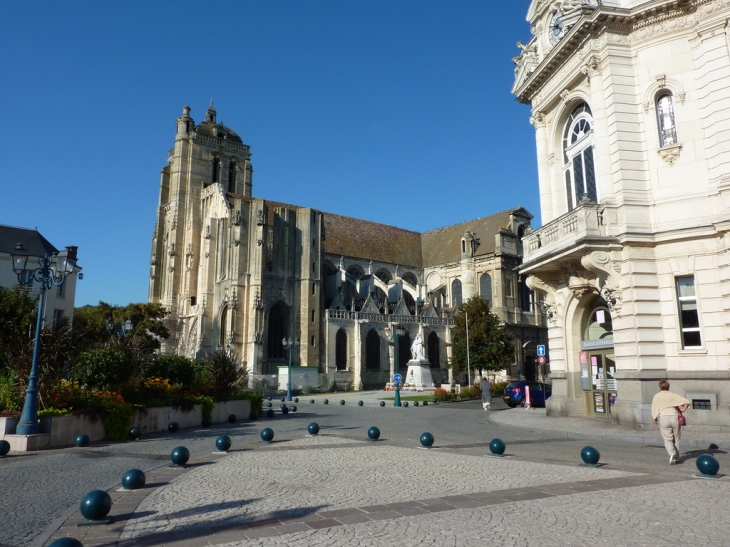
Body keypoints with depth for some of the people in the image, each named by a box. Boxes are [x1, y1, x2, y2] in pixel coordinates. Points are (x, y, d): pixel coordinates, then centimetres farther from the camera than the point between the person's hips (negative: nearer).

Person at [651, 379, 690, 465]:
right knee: (676, 439, 14)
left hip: (663, 417, -2)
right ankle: (676, 458, 19)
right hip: (674, 417, 2)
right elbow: (686, 402, -1)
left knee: (667, 439, 1)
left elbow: (654, 409, -1)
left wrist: (654, 419, 10)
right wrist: (682, 410, 8)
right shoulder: (673, 395, 6)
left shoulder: (656, 396, 3)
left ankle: (672, 454, -22)